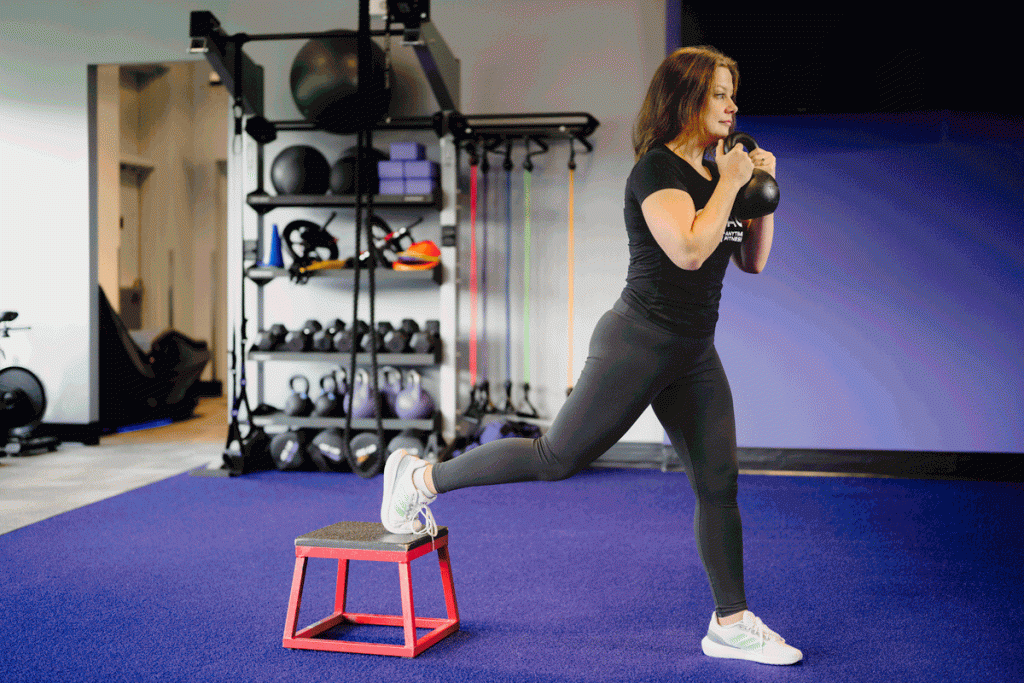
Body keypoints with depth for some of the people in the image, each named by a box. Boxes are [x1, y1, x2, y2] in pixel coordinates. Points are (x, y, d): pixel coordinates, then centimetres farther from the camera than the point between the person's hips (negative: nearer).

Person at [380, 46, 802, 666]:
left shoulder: (713, 173, 13)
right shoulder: (656, 168, -13)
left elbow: (753, 261, 16)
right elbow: (689, 250, -28)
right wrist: (731, 183, -17)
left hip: (694, 356, 8)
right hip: (639, 344, -8)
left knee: (719, 484, 7)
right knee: (559, 457, -3)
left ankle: (731, 623, 17)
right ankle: (420, 478, 13)